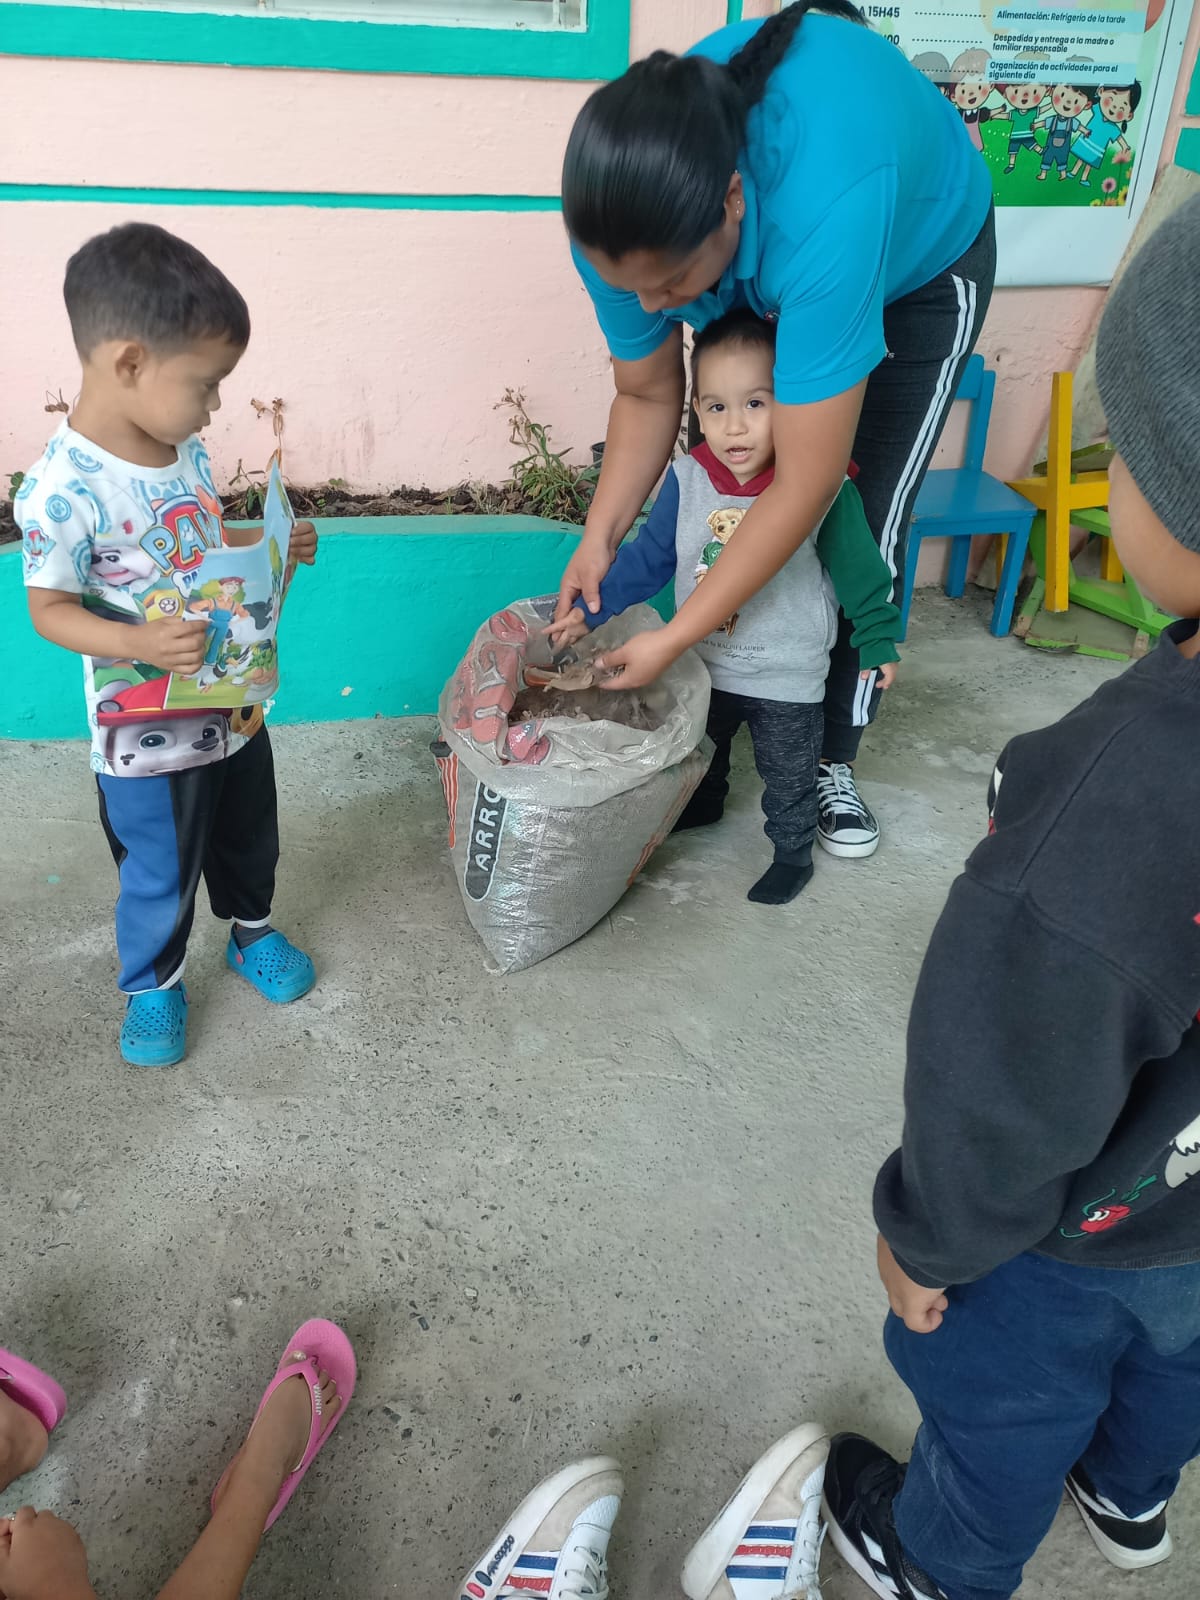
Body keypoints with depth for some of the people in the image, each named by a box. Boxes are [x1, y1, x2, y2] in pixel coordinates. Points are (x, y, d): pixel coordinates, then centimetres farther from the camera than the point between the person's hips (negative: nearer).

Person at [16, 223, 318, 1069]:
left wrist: (273, 545, -1)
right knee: (161, 875, 13)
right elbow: (50, 610, -18)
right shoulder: (66, 490, -25)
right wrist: (142, 642, -33)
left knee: (248, 835, 25)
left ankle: (253, 930, 52)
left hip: (233, 700, 7)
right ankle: (153, 985, 39)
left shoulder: (183, 447, -3)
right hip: (147, 733, -6)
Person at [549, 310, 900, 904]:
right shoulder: (686, 480, -14)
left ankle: (793, 851, 37)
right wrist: (591, 609, -8)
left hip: (788, 676, -4)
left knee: (788, 775, 14)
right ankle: (702, 807, 56)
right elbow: (648, 557, -3)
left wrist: (879, 640, -2)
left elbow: (859, 568, -10)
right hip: (704, 664, 4)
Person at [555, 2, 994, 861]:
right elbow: (647, 394, -18)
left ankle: (835, 756, 11)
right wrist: (599, 537, -29)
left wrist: (674, 640, -40)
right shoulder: (625, 209, -32)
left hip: (924, 255, -4)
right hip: (764, 269, 5)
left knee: (866, 526, -7)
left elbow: (808, 484, -44)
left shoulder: (825, 214, -48)